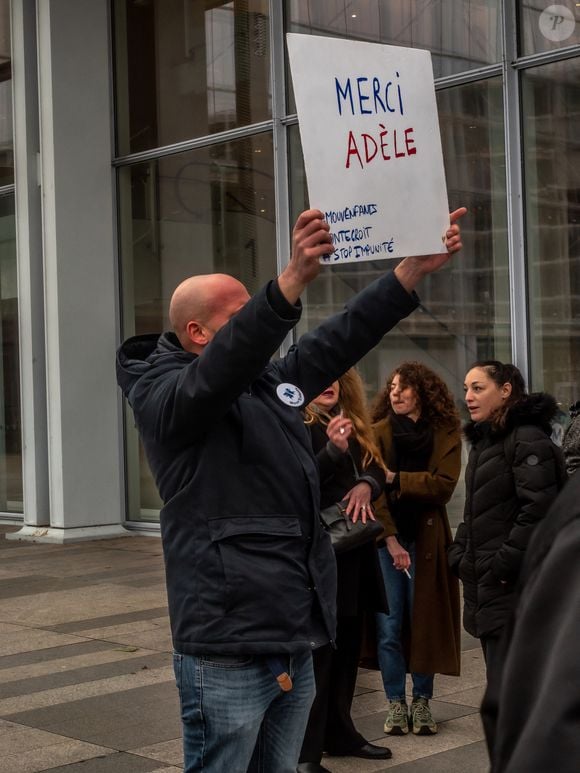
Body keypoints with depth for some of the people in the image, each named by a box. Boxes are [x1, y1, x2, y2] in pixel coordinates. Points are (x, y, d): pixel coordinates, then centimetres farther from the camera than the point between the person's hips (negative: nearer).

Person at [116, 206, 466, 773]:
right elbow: (224, 366, -29)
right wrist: (293, 280, -41)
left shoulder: (273, 381, 14)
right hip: (227, 654, -8)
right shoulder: (161, 395, -10)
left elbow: (343, 336, 12)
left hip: (296, 642, 8)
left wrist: (415, 268, 3)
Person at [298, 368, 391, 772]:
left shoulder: (355, 425, 15)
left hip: (356, 548, 7)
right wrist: (333, 450, -29)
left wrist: (366, 486, -10)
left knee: (348, 646, 14)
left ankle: (340, 732, 26)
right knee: (317, 649, -7)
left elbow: (377, 470, 12)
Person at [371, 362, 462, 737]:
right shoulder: (378, 433, 1)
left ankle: (422, 702, 14)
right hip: (386, 538, 0)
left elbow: (444, 484, -9)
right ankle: (396, 704, 9)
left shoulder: (446, 434, 4)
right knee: (389, 625, 0)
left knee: (424, 621, 4)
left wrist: (397, 479, -14)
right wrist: (390, 538, -17)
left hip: (426, 538, 1)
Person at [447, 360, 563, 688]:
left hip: (515, 586, -9)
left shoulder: (528, 439, -11)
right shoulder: (483, 441, 17)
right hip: (486, 586, 9)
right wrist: (459, 555, 10)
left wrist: (505, 564, -20)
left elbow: (538, 510, -21)